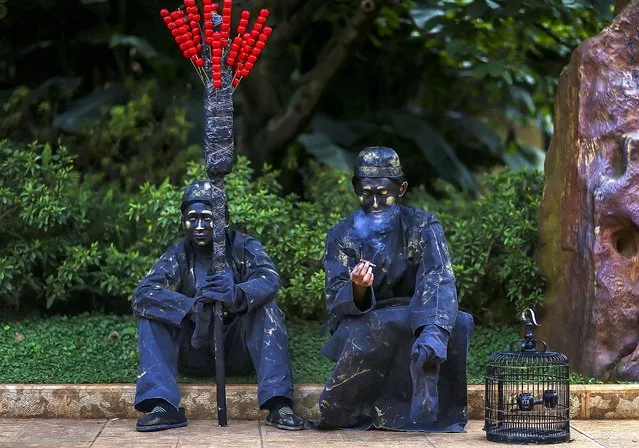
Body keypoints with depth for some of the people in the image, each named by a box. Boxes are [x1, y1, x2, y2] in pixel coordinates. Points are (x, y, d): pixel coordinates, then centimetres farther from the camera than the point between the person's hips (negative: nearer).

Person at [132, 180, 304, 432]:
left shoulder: (243, 248, -5)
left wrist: (237, 294, -49)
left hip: (239, 351, -1)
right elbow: (142, 295, -19)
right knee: (151, 314, -18)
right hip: (195, 352, 2)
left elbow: (269, 279, -26)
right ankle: (162, 406, -29)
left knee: (267, 311, -27)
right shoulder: (178, 256, -2)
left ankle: (279, 405, -35)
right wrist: (193, 307, -34)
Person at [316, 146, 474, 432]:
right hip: (358, 325, -1)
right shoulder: (341, 236, -2)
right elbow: (335, 303, -10)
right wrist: (357, 289, -36)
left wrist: (432, 332, -42)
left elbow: (438, 280, -22)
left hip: (415, 319, 1)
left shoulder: (422, 226, -5)